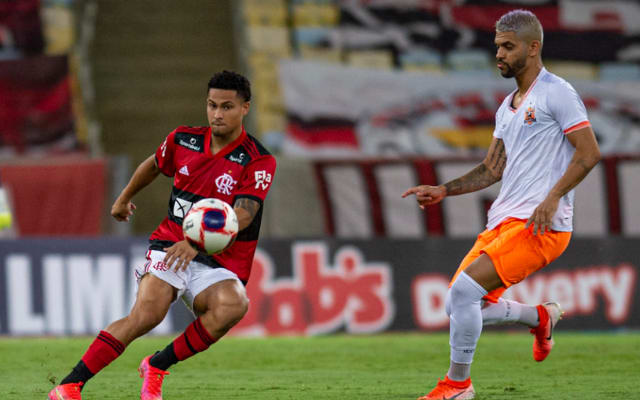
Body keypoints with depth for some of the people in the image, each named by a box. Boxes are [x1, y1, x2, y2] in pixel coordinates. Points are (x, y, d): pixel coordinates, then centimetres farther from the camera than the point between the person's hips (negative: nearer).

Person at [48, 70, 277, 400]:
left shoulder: (259, 161, -8)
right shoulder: (183, 139, 5)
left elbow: (243, 214, -22)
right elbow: (154, 164, 28)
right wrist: (124, 198, 42)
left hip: (219, 264, -1)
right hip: (170, 247, 1)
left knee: (233, 305, -35)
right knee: (147, 312, -28)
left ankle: (157, 367, -16)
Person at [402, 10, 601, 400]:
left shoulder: (557, 93, -6)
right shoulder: (508, 107, 20)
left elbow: (589, 152, -12)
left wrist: (552, 199, -21)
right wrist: (443, 191, 13)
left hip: (541, 225, -9)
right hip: (503, 221, 9)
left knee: (464, 290, -21)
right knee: (459, 304, 4)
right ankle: (541, 317, 27)